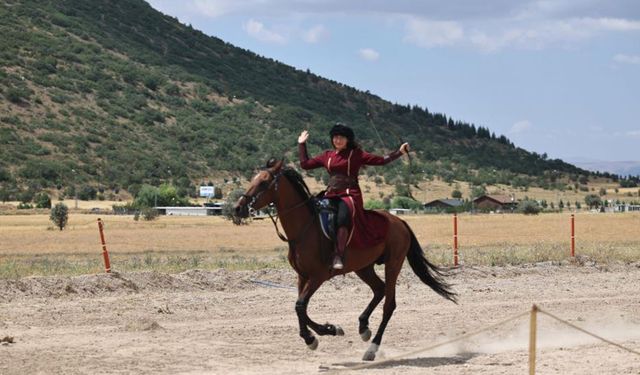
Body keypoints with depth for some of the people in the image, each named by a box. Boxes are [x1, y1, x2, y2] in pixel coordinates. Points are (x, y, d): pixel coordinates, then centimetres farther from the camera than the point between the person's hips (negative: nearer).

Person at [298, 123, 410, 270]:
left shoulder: (356, 154, 7)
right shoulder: (327, 156, 19)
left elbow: (381, 160, 5)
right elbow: (305, 164, 22)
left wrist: (400, 152, -1)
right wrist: (301, 144, 25)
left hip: (350, 195, -6)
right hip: (331, 196, 6)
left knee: (342, 218, -36)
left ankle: (339, 256, -45)